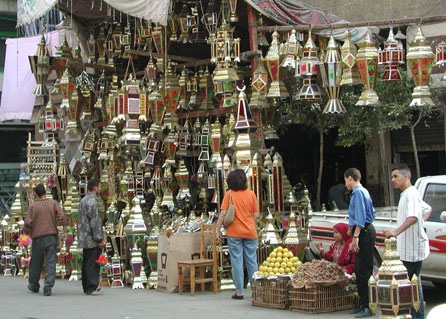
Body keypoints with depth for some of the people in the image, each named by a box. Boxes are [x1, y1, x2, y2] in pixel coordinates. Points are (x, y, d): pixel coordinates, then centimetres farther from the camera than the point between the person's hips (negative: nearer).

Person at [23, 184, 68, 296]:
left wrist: (26, 232, 10)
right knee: (51, 262, -1)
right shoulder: (53, 203, 1)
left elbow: (28, 222, -7)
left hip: (38, 237, 0)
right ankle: (48, 287, -10)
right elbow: (61, 217, -9)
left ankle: (34, 285, 29)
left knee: (36, 262, 14)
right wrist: (64, 228, 5)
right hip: (51, 236, 0)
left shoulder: (32, 206, -1)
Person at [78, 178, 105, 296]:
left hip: (84, 238, 10)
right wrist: (100, 239, -16)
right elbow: (95, 222, -19)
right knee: (93, 263, -7)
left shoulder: (83, 200, 16)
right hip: (92, 239, -10)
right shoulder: (92, 202, -15)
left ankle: (87, 286, 18)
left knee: (86, 263, 13)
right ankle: (91, 288, -6)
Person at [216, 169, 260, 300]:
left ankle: (239, 292, 3)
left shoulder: (229, 194, -5)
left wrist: (218, 230, -2)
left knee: (237, 262, 2)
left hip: (234, 233, -2)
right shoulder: (251, 194, 1)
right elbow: (256, 215, 3)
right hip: (250, 232, 2)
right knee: (252, 261, 9)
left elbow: (223, 213, -8)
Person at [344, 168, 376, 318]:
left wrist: (356, 236, -24)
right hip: (365, 231, 11)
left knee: (364, 270, -10)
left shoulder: (358, 192, -12)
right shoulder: (363, 191, 18)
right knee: (359, 270, 13)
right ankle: (363, 304, 17)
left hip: (364, 233, -11)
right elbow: (372, 213, 24)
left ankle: (369, 307, -9)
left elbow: (360, 217, -20)